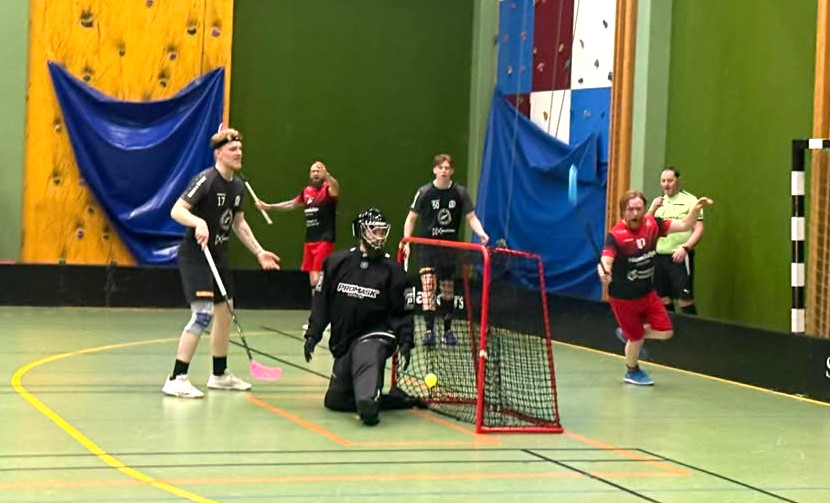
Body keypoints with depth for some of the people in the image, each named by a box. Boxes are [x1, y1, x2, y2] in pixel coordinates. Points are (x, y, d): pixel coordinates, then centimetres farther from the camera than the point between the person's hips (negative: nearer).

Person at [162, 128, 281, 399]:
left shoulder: (238, 185, 8)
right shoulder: (206, 180, -17)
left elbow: (239, 223, 20)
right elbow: (177, 210, -23)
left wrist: (259, 251, 15)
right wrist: (199, 222, -41)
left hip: (219, 255, 9)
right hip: (195, 255, -9)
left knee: (224, 312, 15)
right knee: (202, 314, -18)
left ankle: (220, 374, 29)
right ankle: (176, 379, -14)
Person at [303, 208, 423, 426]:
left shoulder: (392, 270, -1)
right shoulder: (337, 262, 2)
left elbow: (403, 312, 3)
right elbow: (321, 301, 9)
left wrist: (405, 344, -8)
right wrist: (312, 335, 4)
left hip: (375, 335, -4)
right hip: (343, 341, 4)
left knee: (367, 359, -39)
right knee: (335, 400, 1)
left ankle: (368, 402, -60)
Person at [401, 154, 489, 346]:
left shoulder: (460, 193, -1)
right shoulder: (425, 192, -4)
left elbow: (471, 217, 0)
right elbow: (411, 218, 3)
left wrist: (481, 234, -18)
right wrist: (406, 242, -7)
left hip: (450, 247, 2)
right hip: (428, 246, -2)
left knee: (448, 288, 9)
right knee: (428, 283, -15)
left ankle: (448, 329, 23)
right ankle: (429, 330, -16)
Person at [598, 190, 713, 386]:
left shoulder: (652, 225, -8)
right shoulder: (616, 235, -24)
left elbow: (684, 225, -3)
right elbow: (605, 261, -35)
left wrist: (696, 209, -20)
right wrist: (604, 272, -58)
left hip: (647, 294, 5)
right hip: (623, 298, -5)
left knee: (665, 332, 2)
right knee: (636, 338, 7)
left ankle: (628, 334, 30)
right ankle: (632, 371, 39)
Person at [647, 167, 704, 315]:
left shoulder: (689, 200, -2)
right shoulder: (658, 202, 16)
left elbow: (699, 229, -7)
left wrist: (685, 248, -20)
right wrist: (653, 209, -4)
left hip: (679, 257, -6)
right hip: (659, 257, 6)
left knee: (685, 300, -10)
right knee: (663, 299, 9)